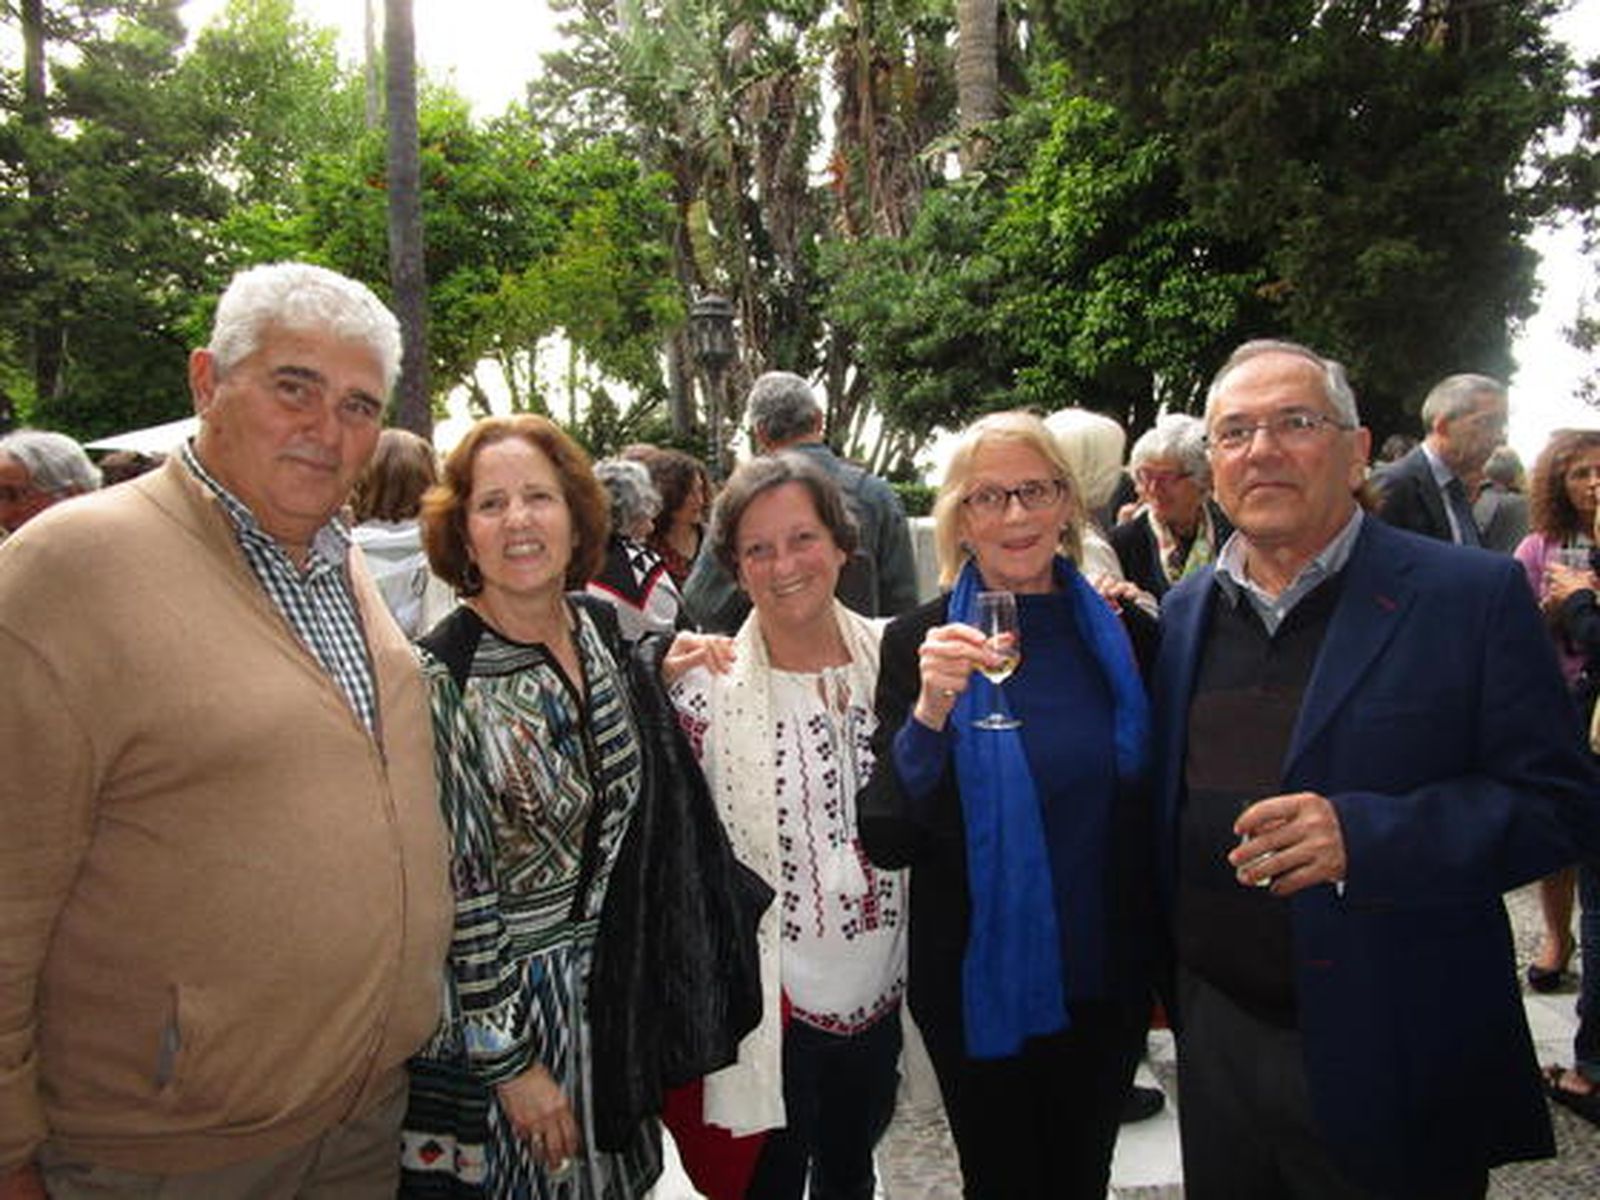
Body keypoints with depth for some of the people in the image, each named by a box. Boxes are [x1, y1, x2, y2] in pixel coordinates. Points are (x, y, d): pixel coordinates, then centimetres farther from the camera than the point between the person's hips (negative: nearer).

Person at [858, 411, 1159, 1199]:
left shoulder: (1126, 634, -4)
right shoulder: (920, 644, -12)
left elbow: (1157, 812, 7)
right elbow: (886, 843, -17)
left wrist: (1160, 966, 3)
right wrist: (929, 712, -32)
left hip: (1106, 984, 3)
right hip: (978, 990, -2)